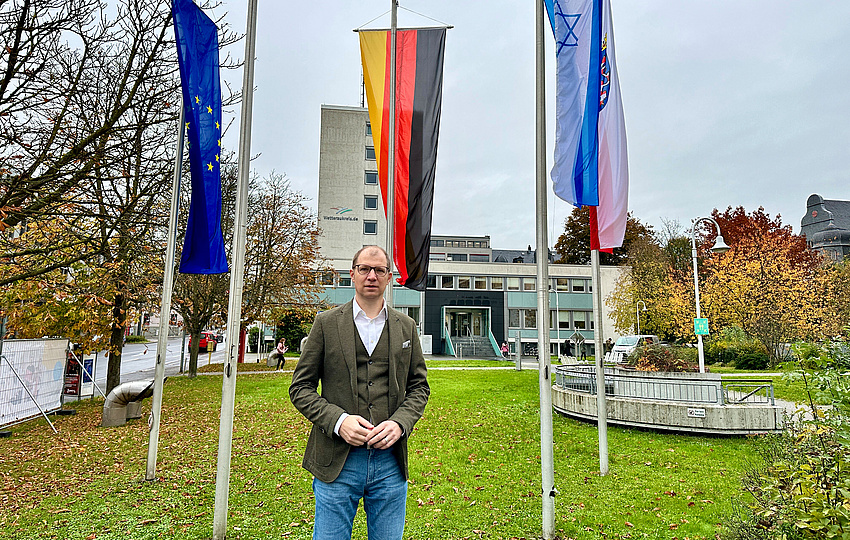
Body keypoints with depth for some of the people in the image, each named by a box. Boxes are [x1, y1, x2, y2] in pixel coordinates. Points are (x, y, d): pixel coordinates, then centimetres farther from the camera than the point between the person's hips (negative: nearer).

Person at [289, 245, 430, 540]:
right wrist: (338, 420, -14)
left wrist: (400, 423, -8)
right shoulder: (326, 323, 2)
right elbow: (300, 387, 1)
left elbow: (419, 386, 11)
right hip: (337, 462, -2)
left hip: (391, 461, 2)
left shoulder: (406, 327, 8)